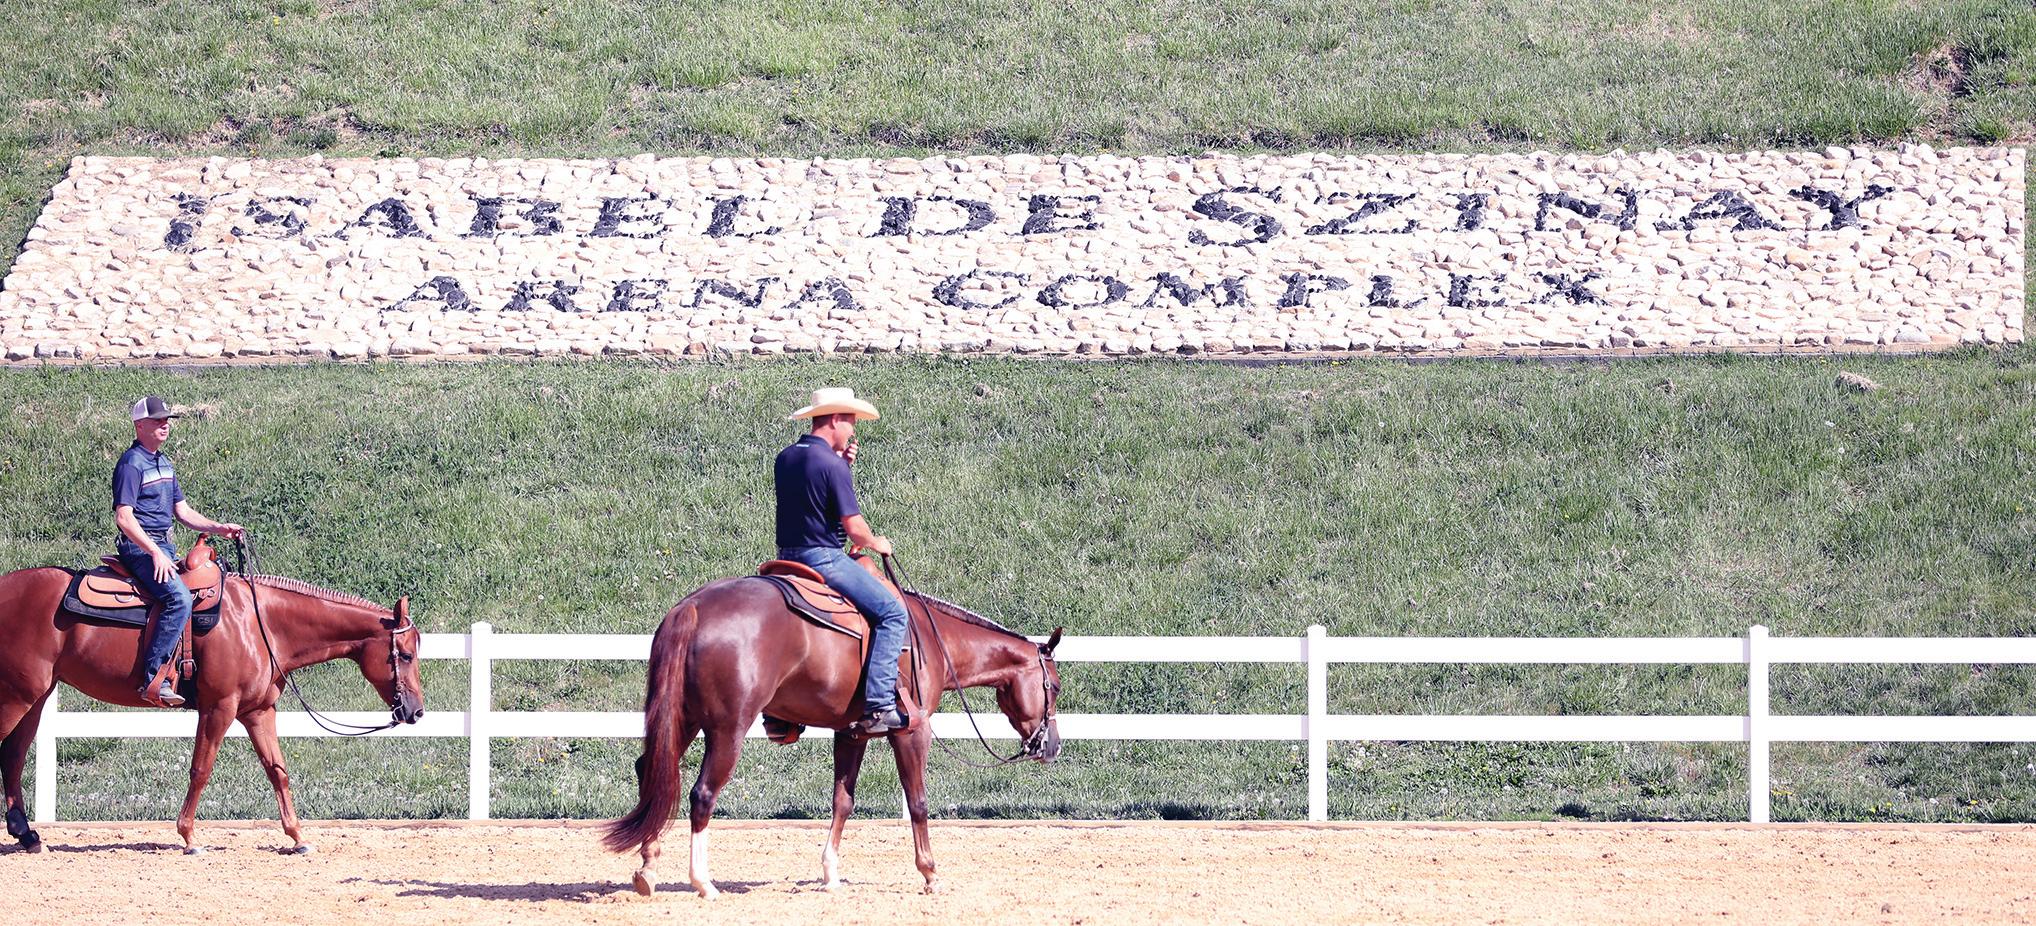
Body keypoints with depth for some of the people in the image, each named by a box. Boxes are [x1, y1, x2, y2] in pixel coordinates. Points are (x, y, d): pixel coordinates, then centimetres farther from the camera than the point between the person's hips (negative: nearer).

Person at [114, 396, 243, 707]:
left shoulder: (164, 463, 19)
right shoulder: (132, 464, -10)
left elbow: (183, 512, 23)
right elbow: (124, 518, -18)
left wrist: (219, 528, 9)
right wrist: (155, 553, -25)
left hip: (164, 546, 10)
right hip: (139, 548, -10)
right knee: (179, 599, -29)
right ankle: (152, 678, -32)